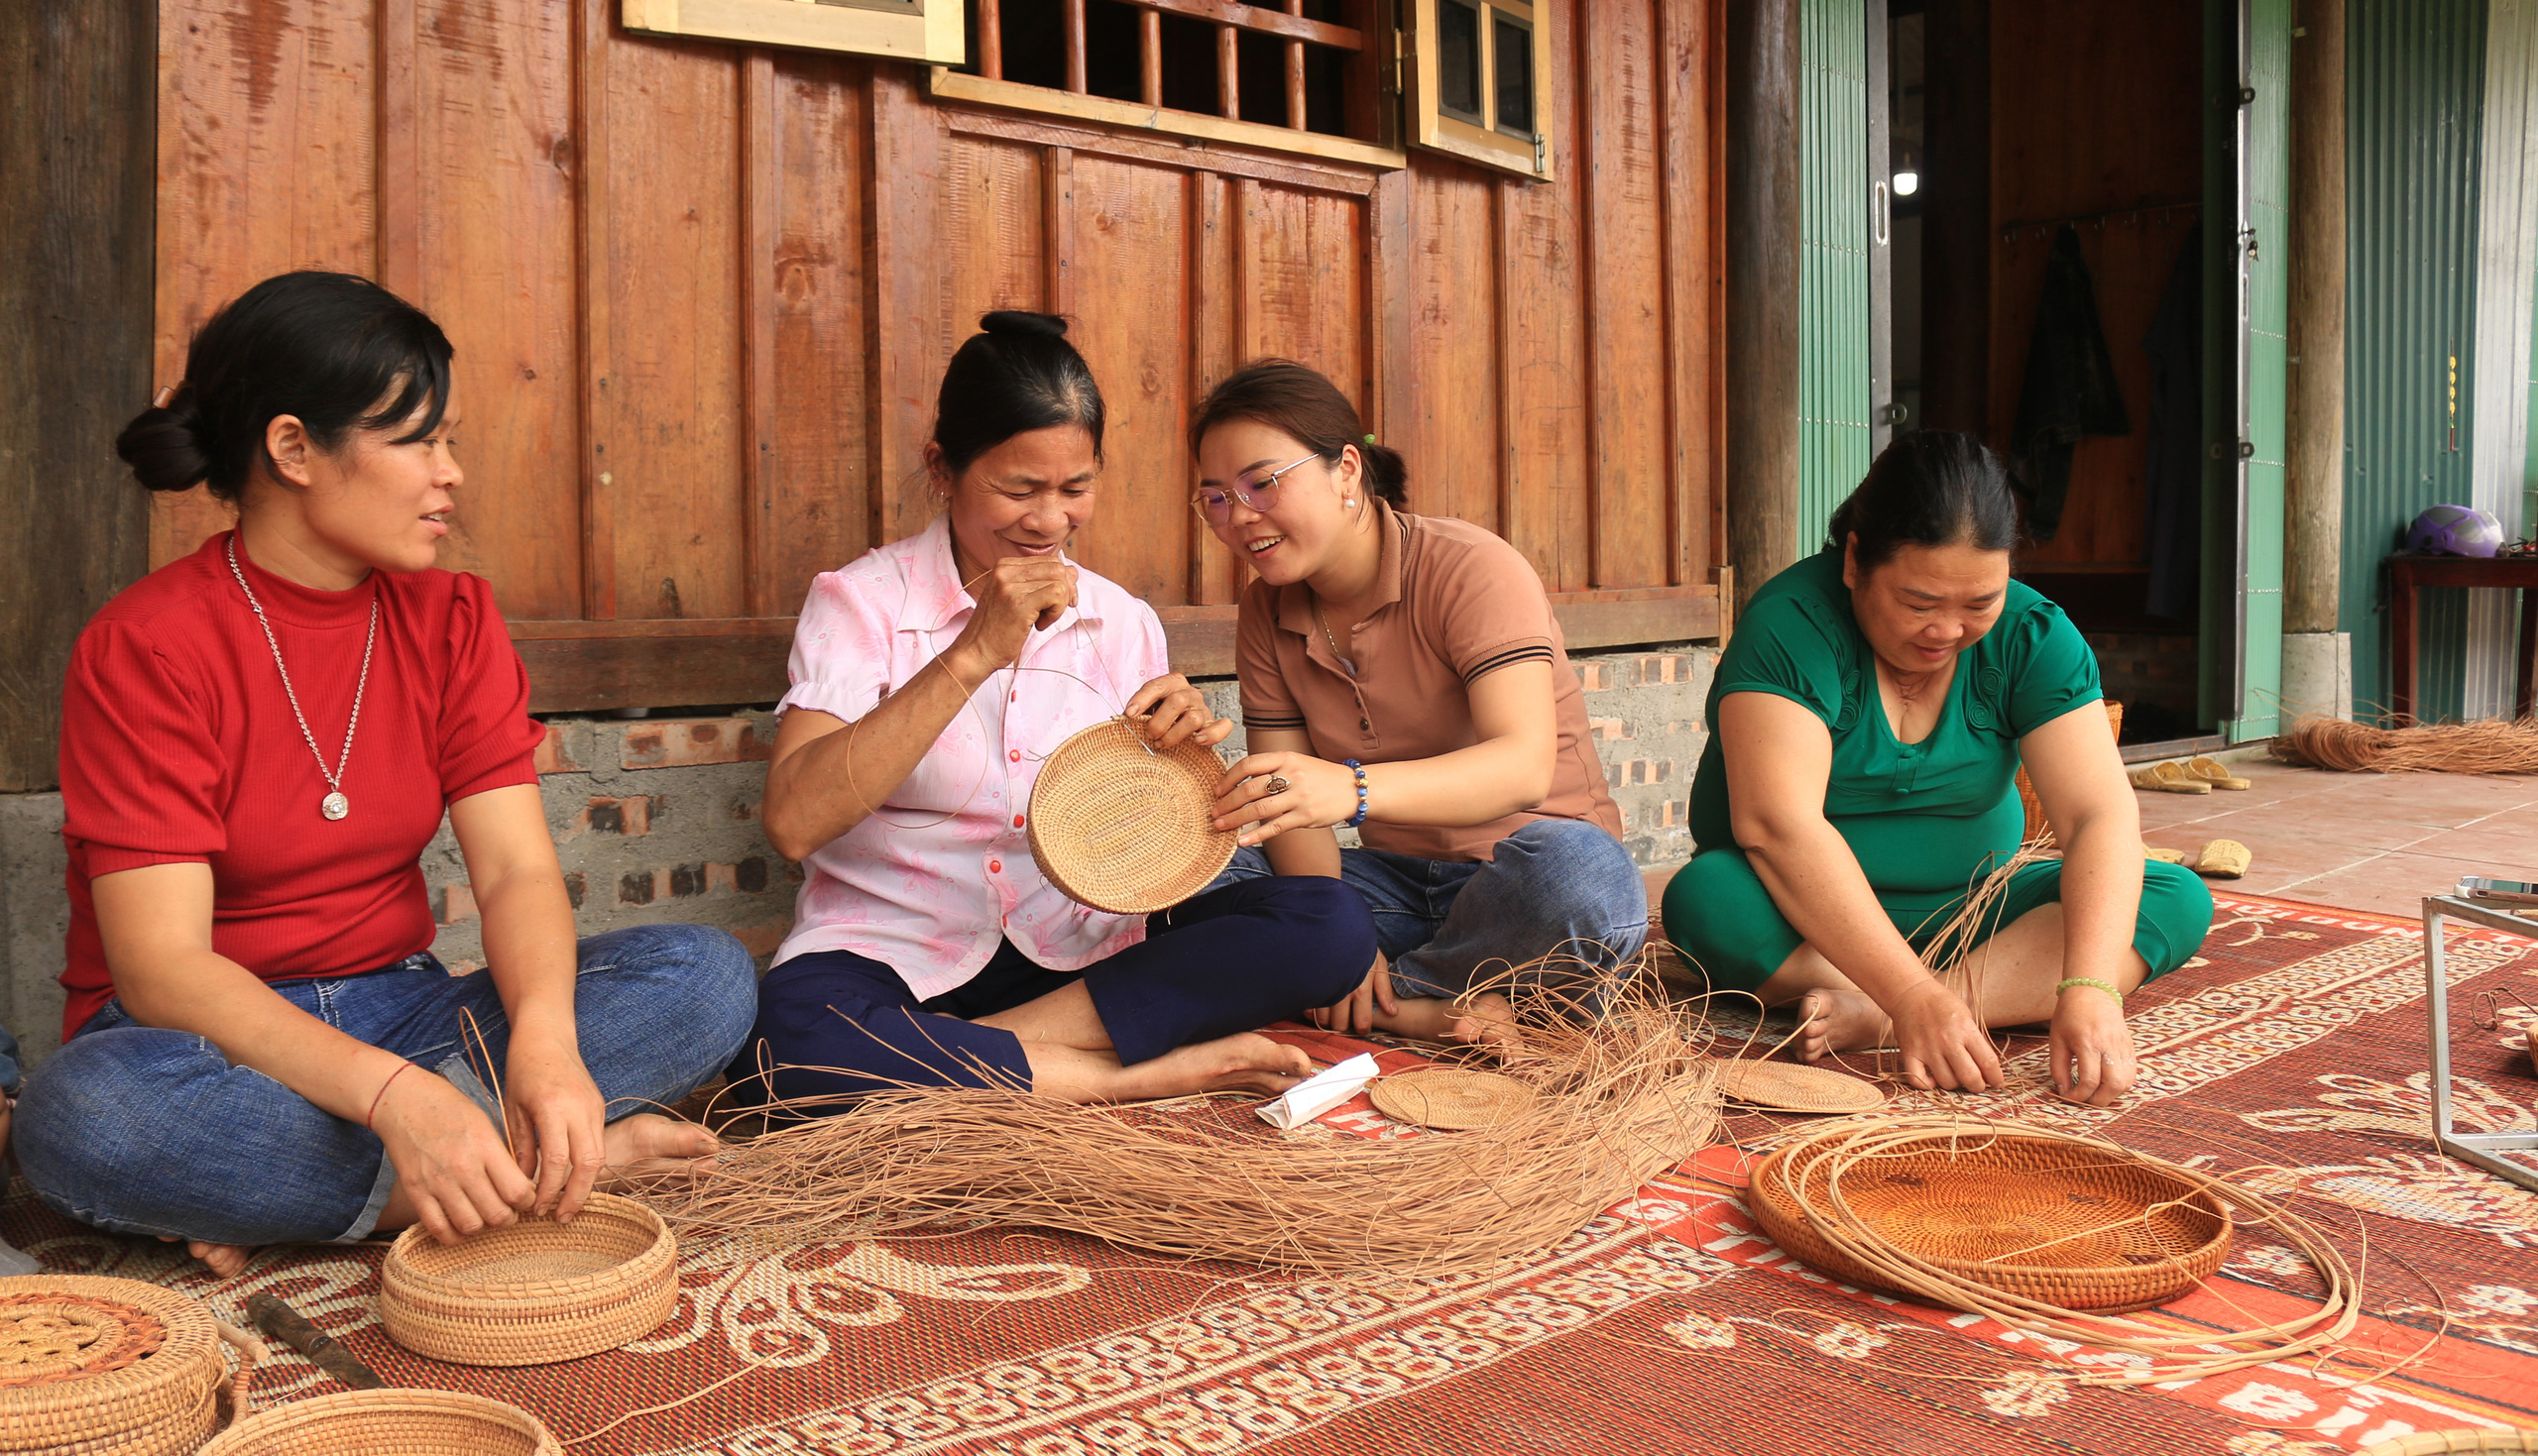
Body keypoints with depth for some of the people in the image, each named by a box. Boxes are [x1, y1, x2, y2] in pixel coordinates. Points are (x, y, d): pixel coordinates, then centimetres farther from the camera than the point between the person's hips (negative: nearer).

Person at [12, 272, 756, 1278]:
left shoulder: (452, 618, 2)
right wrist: (391, 1094, -37)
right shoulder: (144, 647, -13)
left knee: (708, 976, -18)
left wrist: (545, 1036, -30)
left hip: (402, 1016, 4)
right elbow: (160, 966, -21)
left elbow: (518, 869, -8)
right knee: (80, 1111, -38)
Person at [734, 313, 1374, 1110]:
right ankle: (1145, 1077, -24)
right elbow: (794, 823, -17)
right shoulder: (860, 601, -1)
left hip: (1076, 960, 4)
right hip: (897, 959, -3)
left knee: (1329, 924, -18)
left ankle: (975, 1051, -19)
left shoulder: (1124, 624, 10)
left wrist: (1181, 753, -10)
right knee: (784, 1038, -37)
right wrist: (974, 655, -19)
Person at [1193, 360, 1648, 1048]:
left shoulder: (1473, 569, -16)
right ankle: (1430, 1006, -21)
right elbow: (1291, 808, -3)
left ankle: (1377, 999, -17)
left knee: (1579, 873, -39)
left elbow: (1524, 765, -32)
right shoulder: (1266, 615, 3)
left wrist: (1354, 789, -49)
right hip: (1394, 879, 5)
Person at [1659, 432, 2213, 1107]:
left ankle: (1872, 1018, -30)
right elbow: (1777, 824, -32)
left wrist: (2089, 989, -34)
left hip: (1970, 908, 4)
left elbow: (2101, 815, -17)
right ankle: (2012, 994, -28)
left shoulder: (2033, 635, -8)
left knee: (2178, 899, -16)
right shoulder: (1789, 626, -20)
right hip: (1808, 917, -4)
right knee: (1706, 897, -34)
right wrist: (1914, 996, -40)